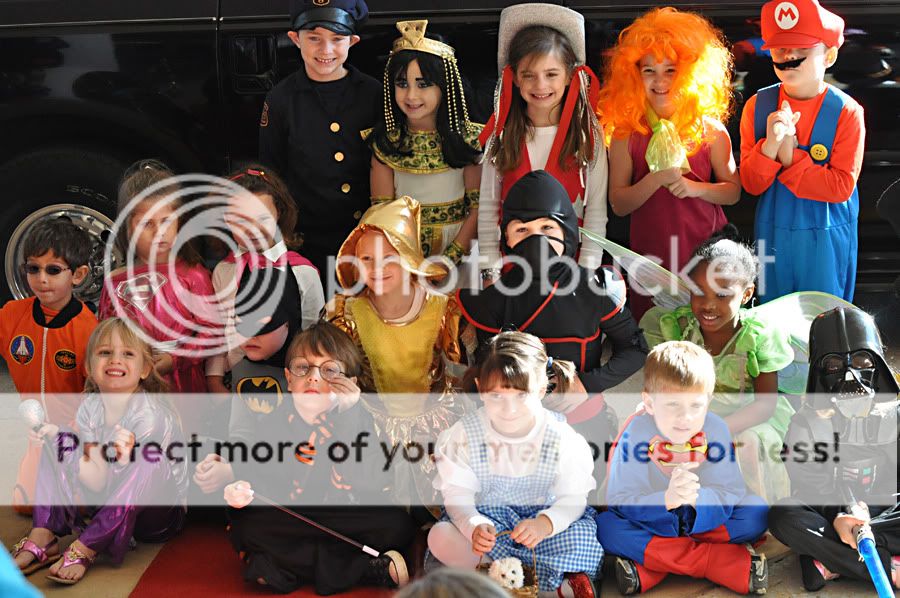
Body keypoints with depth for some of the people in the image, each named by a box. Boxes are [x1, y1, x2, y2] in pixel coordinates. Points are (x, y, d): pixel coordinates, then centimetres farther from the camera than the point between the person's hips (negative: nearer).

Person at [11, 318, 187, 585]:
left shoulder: (153, 414, -21)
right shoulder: (89, 408, -4)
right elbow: (98, 482, -13)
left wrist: (124, 460, -40)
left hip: (161, 513, -5)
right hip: (107, 505, 6)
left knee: (148, 463, -36)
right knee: (57, 440, -4)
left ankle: (83, 550, -28)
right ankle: (42, 539, -17)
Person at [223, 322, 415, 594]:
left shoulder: (359, 419, -8)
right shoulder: (272, 423, -3)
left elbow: (364, 482, -24)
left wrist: (348, 414, -28)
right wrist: (242, 490, -25)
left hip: (345, 524, -2)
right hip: (287, 523, 3)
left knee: (397, 524, -27)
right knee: (245, 525, -28)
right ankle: (370, 570, -23)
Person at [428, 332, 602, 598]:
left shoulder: (561, 438, -13)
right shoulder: (465, 435, -12)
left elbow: (573, 498, -13)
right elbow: (457, 496, -13)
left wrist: (545, 523, -36)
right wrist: (475, 526, -37)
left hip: (542, 519, -1)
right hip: (487, 519, 1)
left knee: (582, 536, -30)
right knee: (440, 538, -29)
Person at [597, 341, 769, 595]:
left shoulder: (715, 429, -15)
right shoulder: (636, 432, -21)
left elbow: (730, 494, -18)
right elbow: (620, 500, -24)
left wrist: (697, 498, -40)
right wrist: (666, 499, -42)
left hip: (704, 519, 2)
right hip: (651, 523, -1)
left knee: (757, 511, -20)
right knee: (606, 526, -30)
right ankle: (728, 563, -29)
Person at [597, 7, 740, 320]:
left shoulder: (710, 129, -1)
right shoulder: (626, 134, -3)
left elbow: (733, 191, 4)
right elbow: (618, 205, -5)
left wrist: (696, 188, -14)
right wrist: (657, 179, -20)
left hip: (705, 248, 0)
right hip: (650, 252, 0)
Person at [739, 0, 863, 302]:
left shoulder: (847, 112, -13)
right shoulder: (757, 105, -5)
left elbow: (842, 186, -16)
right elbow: (751, 184, -7)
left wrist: (790, 156, -22)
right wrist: (770, 144, -25)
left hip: (826, 240, -2)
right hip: (772, 235, 2)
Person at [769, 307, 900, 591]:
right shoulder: (807, 423, -2)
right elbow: (807, 482, -10)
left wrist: (865, 509, -21)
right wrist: (838, 518, -29)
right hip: (826, 514, 0)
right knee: (782, 517, -34)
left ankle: (831, 563, -28)